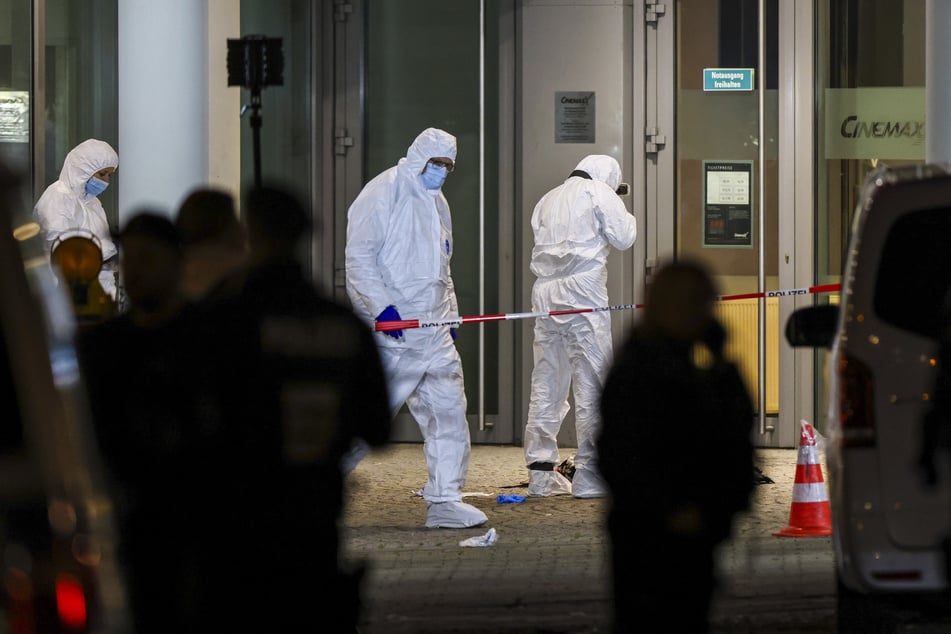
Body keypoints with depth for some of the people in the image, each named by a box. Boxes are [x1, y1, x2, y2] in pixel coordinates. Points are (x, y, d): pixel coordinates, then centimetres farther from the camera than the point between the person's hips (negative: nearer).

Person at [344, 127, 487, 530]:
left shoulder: (436, 202, 18)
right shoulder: (383, 193, -8)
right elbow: (358, 258, -14)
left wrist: (450, 314, 19)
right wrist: (382, 307, -22)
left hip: (432, 330, 8)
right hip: (392, 330, -8)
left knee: (448, 410, 1)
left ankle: (444, 501, 6)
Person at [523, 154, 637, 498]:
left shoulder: (547, 200, 20)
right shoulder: (600, 193, 1)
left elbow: (542, 242, 16)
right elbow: (623, 237, -2)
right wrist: (628, 217, 16)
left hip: (546, 293, 6)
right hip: (584, 294, -6)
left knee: (546, 384, 9)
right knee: (592, 383, -3)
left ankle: (541, 471, 11)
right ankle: (588, 473, -5)